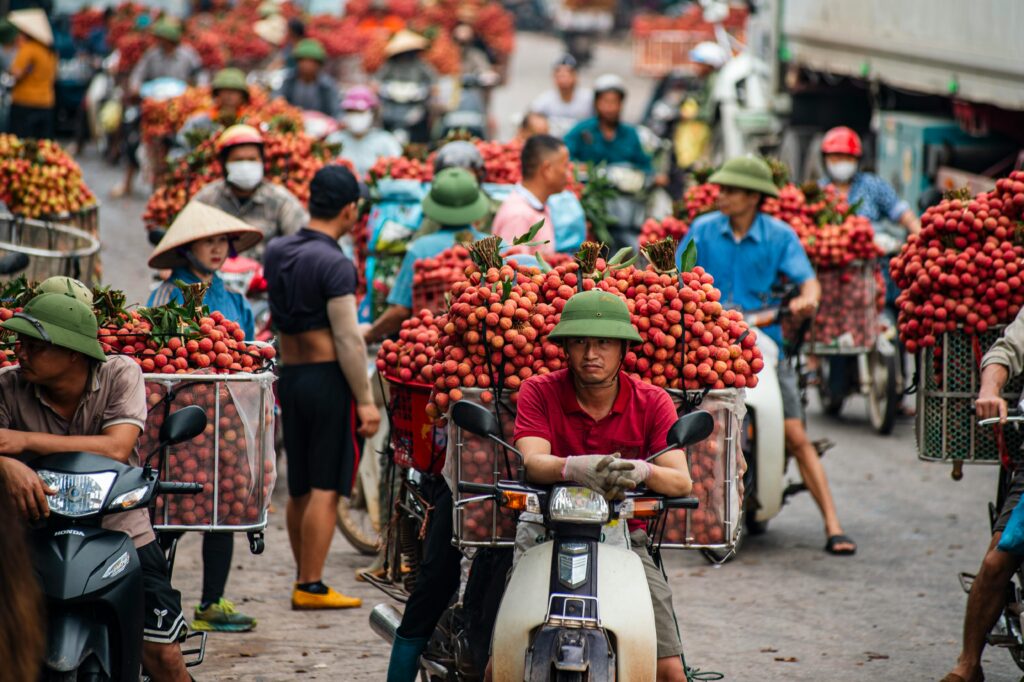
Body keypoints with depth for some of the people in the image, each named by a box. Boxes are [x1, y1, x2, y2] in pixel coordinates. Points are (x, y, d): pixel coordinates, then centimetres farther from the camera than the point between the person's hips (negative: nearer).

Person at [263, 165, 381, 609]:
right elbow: (348, 340, -17)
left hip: (289, 375, 8)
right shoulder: (334, 265, -15)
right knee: (325, 489, -4)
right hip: (329, 377, -8)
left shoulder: (277, 252, 8)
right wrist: (366, 401, -14)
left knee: (300, 488, 15)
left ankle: (303, 578, 23)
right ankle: (311, 588, -4)